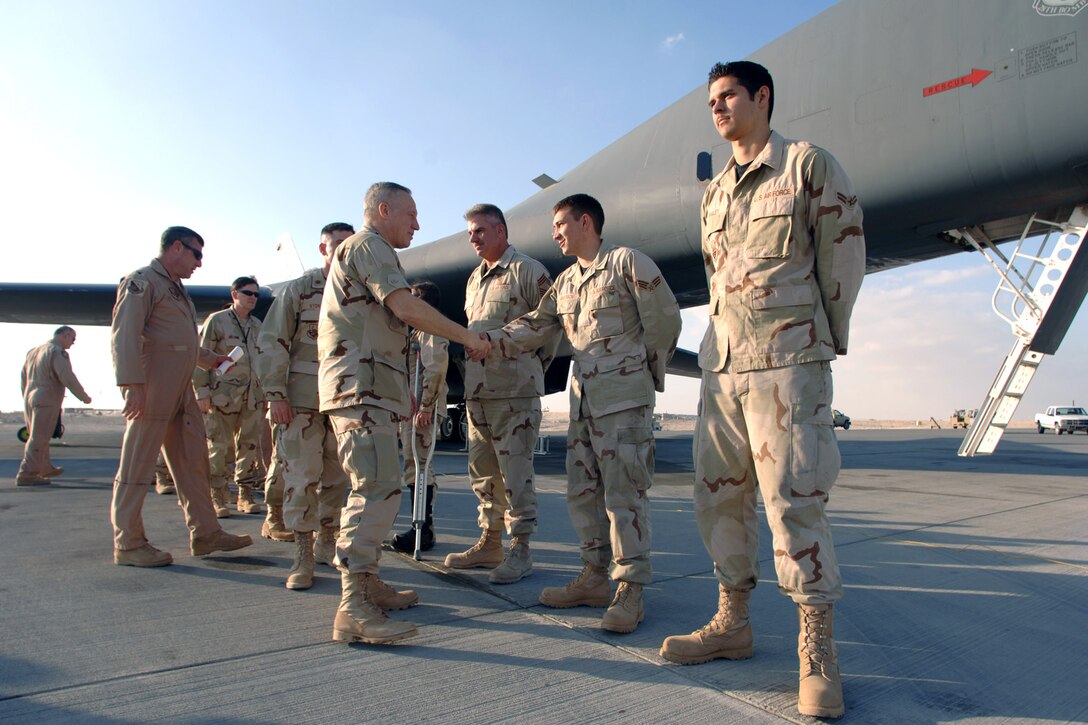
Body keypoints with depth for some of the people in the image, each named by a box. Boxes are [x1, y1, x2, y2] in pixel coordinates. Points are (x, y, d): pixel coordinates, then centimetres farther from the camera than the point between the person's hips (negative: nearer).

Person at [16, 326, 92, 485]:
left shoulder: (34, 351, 17)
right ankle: (27, 474, -9)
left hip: (30, 399, 9)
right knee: (38, 439, -8)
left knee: (39, 437, 19)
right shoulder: (58, 352, -12)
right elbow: (68, 378, -19)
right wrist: (84, 397, -9)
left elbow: (23, 377, 22)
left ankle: (45, 468, 32)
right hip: (47, 402, -9)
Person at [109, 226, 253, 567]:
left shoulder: (177, 289, 24)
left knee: (193, 461, 10)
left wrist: (213, 359, 24)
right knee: (137, 465, -2)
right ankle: (128, 543, 6)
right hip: (152, 388, -9)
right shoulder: (142, 281, -5)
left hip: (182, 391, 10)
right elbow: (125, 335, -15)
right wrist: (131, 385, -23)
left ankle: (205, 533, 16)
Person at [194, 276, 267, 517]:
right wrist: (202, 392, -9)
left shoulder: (257, 325, 16)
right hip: (223, 395, -5)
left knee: (250, 446, 6)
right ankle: (217, 497, 8)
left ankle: (245, 496, 15)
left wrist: (265, 393, 16)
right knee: (219, 447, -2)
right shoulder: (216, 320, 0)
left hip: (253, 396, 5)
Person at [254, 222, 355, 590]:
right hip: (302, 399, -4)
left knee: (337, 476, 9)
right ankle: (303, 556, 5)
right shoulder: (298, 290, 2)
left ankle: (326, 544, 25)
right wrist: (275, 394, -10)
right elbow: (272, 344, -3)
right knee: (302, 476, -4)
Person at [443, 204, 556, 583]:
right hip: (477, 390, 8)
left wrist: (532, 366, 2)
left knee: (515, 470, -4)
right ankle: (489, 542, 24)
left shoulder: (528, 271, -3)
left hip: (515, 391, -8)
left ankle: (520, 549, 6)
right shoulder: (475, 279, 21)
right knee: (483, 470, 12)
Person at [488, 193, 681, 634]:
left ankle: (630, 590, 4)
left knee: (623, 491, -6)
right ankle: (594, 578, 22)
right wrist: (491, 341, 0)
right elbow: (535, 326, 14)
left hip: (624, 397, -8)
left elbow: (665, 320, -4)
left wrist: (648, 374, 1)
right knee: (583, 490, 10)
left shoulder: (627, 262, -3)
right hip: (583, 398, 8)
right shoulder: (565, 281, 19)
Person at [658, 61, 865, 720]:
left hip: (788, 358, -6)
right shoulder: (714, 193, 20)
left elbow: (844, 257, 1)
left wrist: (825, 340, 4)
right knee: (719, 493, 7)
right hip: (723, 359, 7)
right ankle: (733, 623, 21)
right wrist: (734, 336, 16)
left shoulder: (809, 166, 1)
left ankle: (819, 653, 5)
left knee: (792, 496, -8)